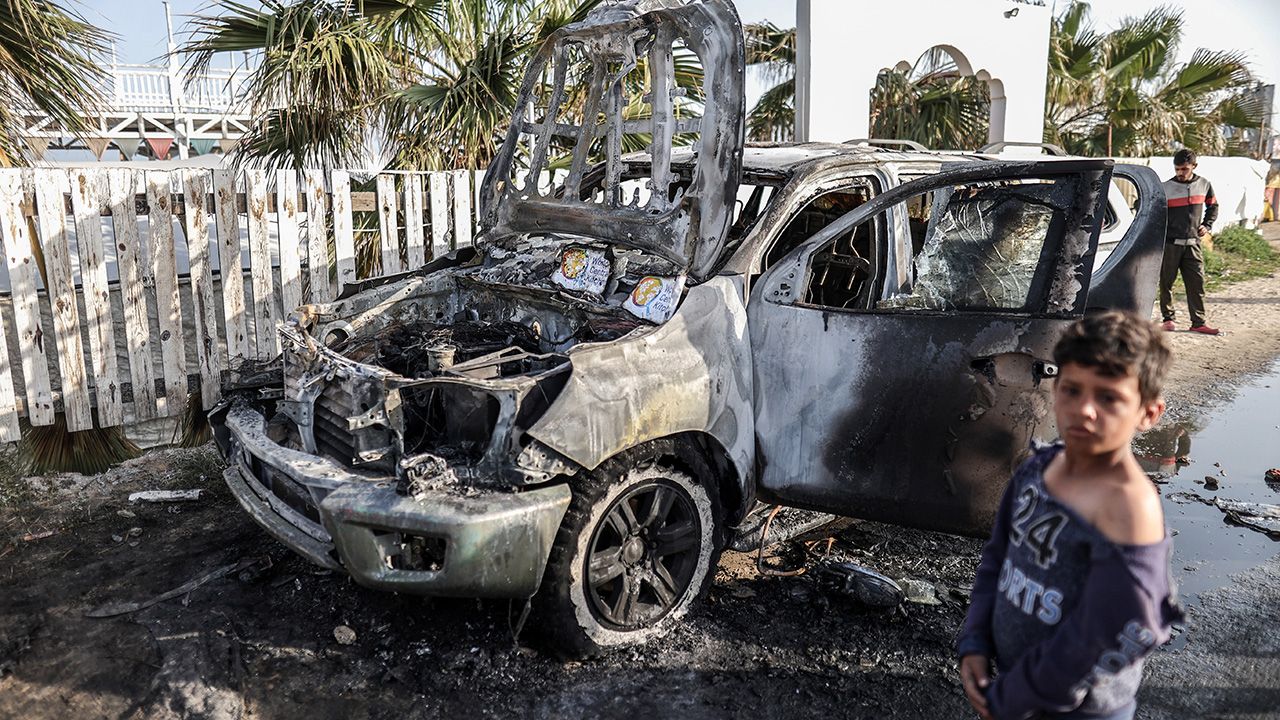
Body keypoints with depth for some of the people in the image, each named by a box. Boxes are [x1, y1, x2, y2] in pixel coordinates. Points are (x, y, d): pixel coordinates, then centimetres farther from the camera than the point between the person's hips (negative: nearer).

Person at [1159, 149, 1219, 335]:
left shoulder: (1204, 185, 6)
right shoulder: (1165, 188, -5)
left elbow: (1213, 206, 24)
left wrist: (1207, 225, 10)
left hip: (1193, 244, 3)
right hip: (1169, 244, -3)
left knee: (1197, 283, 1)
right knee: (1166, 282, 4)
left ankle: (1198, 323, 6)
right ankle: (1168, 318, 17)